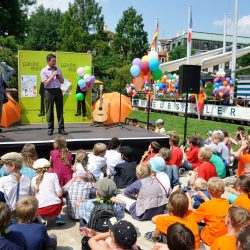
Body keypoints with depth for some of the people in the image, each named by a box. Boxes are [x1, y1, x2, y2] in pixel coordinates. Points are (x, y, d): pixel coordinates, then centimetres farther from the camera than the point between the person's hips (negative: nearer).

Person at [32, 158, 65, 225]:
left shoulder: (33, 180, 12)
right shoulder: (53, 175, 7)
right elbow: (59, 193, 1)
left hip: (41, 211, 1)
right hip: (55, 209, -1)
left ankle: (42, 219, 13)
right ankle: (58, 218, 17)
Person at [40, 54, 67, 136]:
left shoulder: (57, 69, 14)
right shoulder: (43, 71, 1)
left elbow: (62, 81, 17)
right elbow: (46, 83, -8)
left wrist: (59, 76, -1)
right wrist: (53, 75, -10)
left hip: (58, 90, 3)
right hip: (49, 91, -3)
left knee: (60, 110, 1)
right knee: (49, 111, 0)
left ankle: (61, 128, 5)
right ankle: (50, 129, 8)